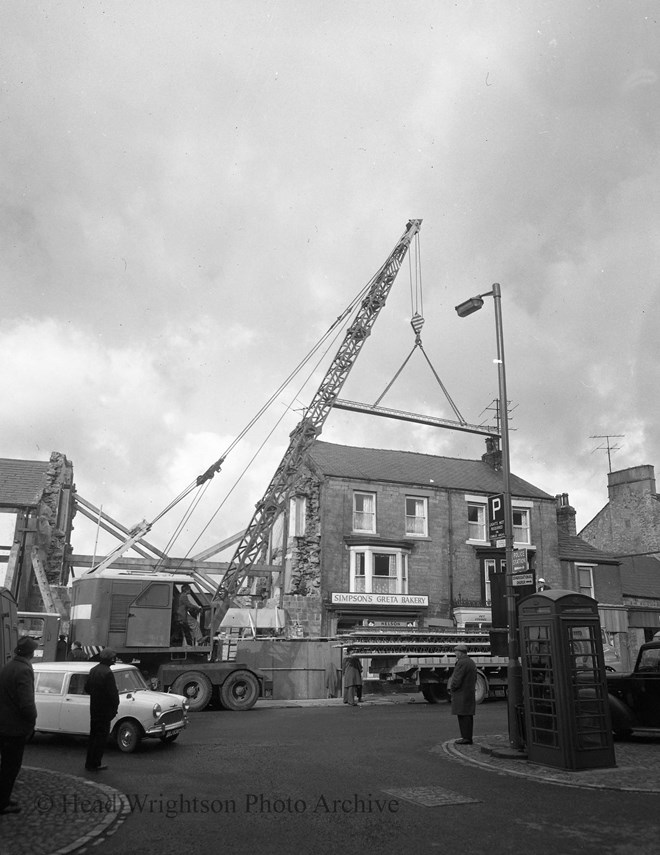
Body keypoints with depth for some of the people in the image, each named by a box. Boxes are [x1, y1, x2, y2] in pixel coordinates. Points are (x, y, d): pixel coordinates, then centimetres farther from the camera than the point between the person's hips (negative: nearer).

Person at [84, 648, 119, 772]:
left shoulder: (93, 670, 4)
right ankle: (94, 764, 7)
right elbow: (113, 693, -21)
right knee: (101, 737, 2)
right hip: (104, 710, -8)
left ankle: (90, 762, 25)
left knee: (93, 735, 17)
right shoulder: (107, 673, -22)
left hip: (93, 709, 8)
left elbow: (86, 688, 12)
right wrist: (115, 707, -7)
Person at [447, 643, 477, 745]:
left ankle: (466, 738, -7)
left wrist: (452, 688, -5)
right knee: (468, 716, 10)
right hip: (470, 693, 10)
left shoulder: (461, 663, -15)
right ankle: (468, 737, 14)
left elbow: (457, 679, -19)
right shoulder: (471, 662, 16)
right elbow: (474, 679, 23)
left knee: (463, 716, -7)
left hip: (461, 694, -10)